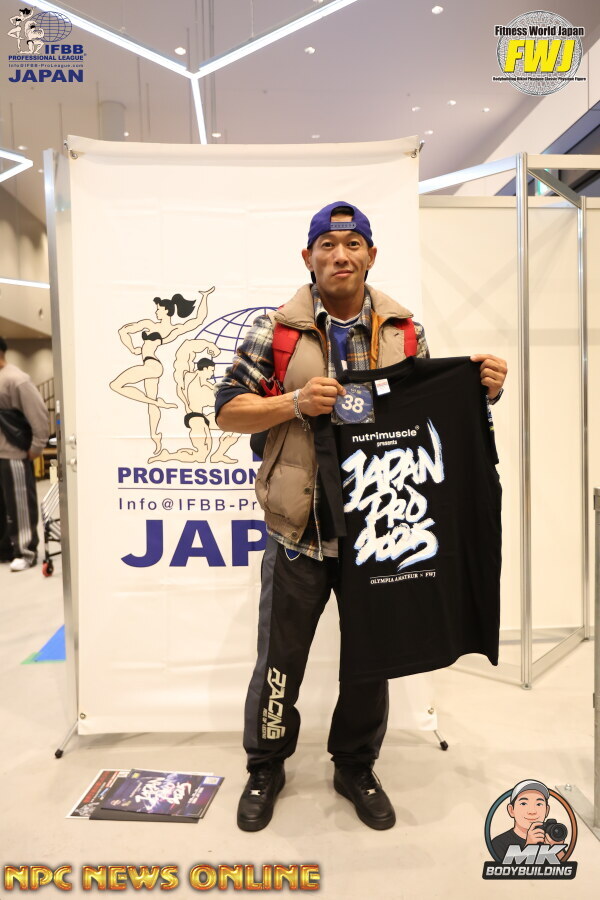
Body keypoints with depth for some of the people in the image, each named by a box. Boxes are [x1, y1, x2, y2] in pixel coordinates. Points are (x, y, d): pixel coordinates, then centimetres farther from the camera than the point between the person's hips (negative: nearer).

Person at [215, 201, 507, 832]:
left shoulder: (404, 332, 6)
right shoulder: (275, 330, -2)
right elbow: (227, 411, -3)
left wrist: (480, 391, -5)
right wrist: (296, 402, -18)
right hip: (300, 532, -2)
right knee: (280, 659, 12)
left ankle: (355, 768, 43)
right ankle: (265, 767, 39)